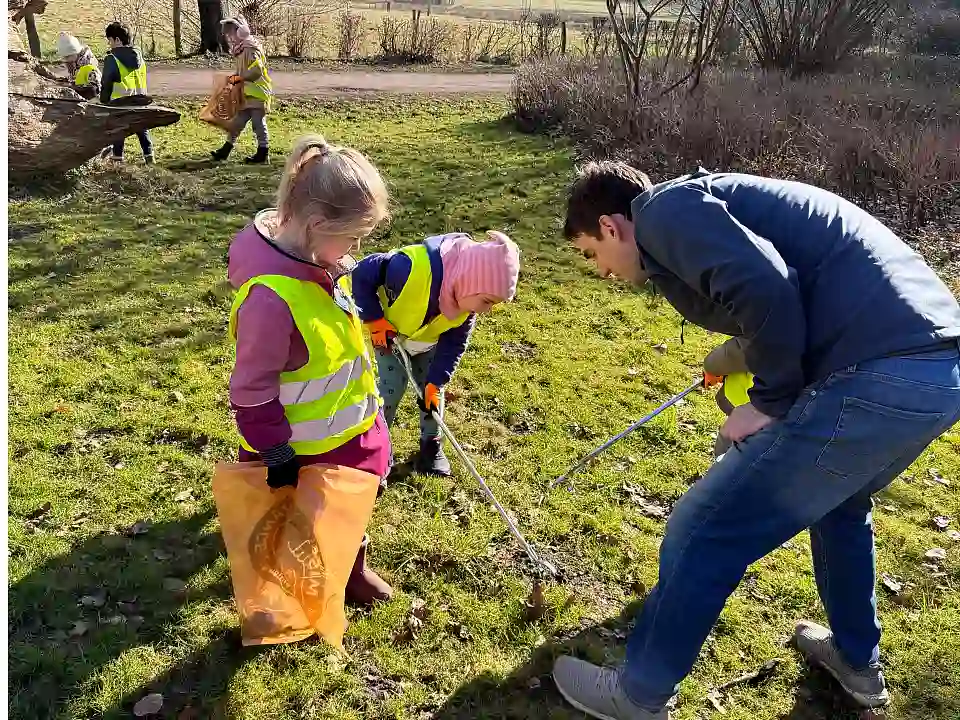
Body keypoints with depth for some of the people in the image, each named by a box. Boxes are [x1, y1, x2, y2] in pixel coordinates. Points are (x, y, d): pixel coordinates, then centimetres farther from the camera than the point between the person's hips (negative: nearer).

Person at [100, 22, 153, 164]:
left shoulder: (112, 59, -10)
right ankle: (149, 154, 10)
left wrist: (104, 102, 2)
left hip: (120, 101, -5)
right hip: (141, 98, 5)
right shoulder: (139, 56, 8)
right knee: (141, 128, 13)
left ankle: (118, 156, 8)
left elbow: (106, 84, -7)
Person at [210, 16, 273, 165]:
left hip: (258, 93, -10)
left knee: (258, 123, -2)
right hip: (246, 94, 10)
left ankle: (263, 153, 6)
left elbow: (257, 70, -24)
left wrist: (239, 78, -19)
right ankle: (226, 150, 17)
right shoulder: (240, 50, 16)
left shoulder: (251, 49, -15)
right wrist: (235, 77, 8)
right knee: (237, 122, 12)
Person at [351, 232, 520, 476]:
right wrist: (374, 319, -29)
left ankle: (431, 445, 26)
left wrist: (436, 382, -20)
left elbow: (454, 344, -15)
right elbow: (362, 274, -32)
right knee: (392, 387, -8)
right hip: (390, 332, -4)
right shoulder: (414, 267, -46)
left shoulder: (469, 294, -26)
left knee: (432, 388, 6)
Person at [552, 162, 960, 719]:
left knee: (703, 532, 4)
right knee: (837, 499, 36)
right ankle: (858, 661, 52)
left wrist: (770, 402, -7)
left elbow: (765, 289, -21)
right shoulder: (705, 200, 26)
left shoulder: (662, 210, -3)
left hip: (880, 378, -10)